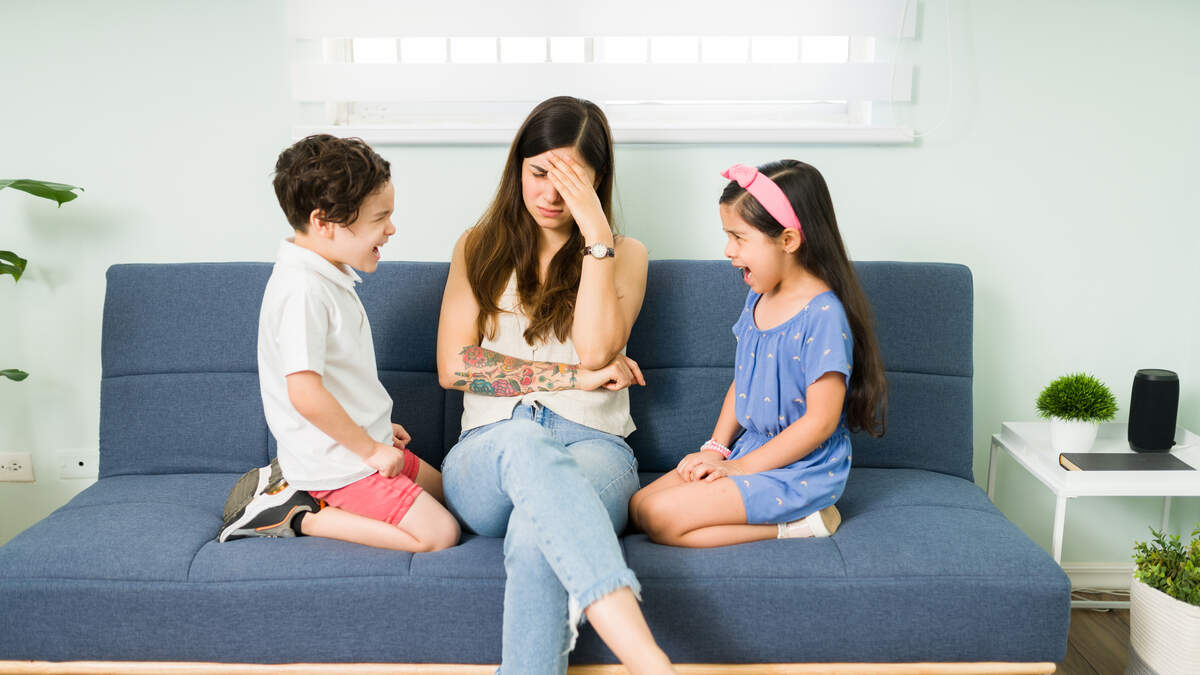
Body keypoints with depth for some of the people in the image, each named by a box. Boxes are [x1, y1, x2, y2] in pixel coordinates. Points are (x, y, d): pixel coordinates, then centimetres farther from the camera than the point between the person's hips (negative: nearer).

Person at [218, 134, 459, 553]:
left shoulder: (329, 276, 8)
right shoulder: (302, 289, -24)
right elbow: (305, 393, -30)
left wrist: (376, 428, 16)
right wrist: (369, 448, -20)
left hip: (363, 444, 10)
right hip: (339, 464, -10)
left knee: (442, 490, 21)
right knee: (439, 533, -13)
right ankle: (298, 517, -4)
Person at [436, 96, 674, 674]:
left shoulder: (624, 256, 16)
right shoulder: (478, 248, 18)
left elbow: (595, 350, -5)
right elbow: (454, 366, 5)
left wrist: (595, 229, -6)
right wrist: (574, 376, -1)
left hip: (593, 448, 0)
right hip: (486, 457, 1)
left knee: (536, 535, -38)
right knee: (525, 444, -40)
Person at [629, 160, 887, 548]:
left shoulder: (823, 316, -21)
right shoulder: (758, 301, 6)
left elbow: (821, 420, -20)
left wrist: (741, 466, -15)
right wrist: (716, 447, 5)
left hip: (801, 469, -9)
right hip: (750, 450, 9)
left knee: (660, 517, -18)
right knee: (638, 506, -1)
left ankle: (794, 523, -7)